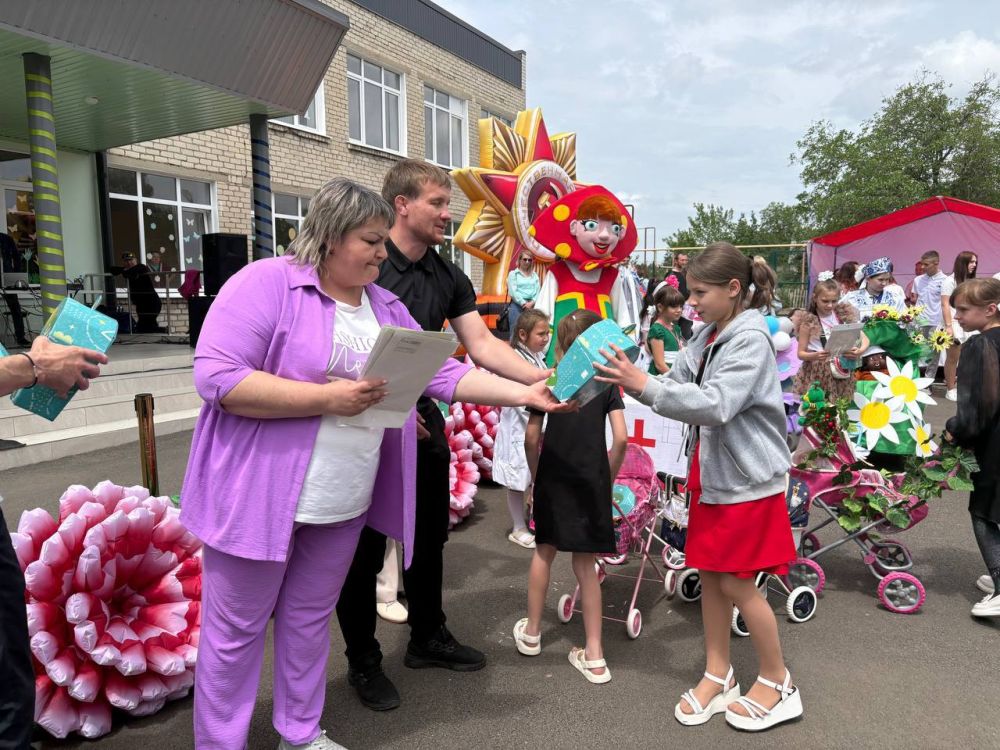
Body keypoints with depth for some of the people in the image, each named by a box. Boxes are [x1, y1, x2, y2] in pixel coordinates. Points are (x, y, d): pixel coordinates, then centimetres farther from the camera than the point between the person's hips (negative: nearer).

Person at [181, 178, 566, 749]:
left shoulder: (387, 307, 7)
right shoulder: (268, 283, -14)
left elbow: (442, 374, 7)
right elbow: (216, 376, -21)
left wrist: (523, 393, 0)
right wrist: (326, 398, -24)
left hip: (343, 502, 6)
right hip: (261, 496, -6)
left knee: (310, 619, 20)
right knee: (236, 630, 10)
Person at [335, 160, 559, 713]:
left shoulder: (448, 278, 5)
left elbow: (483, 346, -1)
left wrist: (544, 379, -14)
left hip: (422, 421, 7)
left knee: (429, 537, 17)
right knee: (364, 547, 6)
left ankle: (427, 638, 38)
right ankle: (362, 661, 26)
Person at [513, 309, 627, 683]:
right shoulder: (606, 382, -2)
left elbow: (531, 436, -2)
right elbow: (620, 438, -9)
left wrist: (534, 476, 11)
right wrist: (608, 477, 4)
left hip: (552, 479, 1)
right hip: (591, 481, 0)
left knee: (544, 552, 19)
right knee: (585, 563, 8)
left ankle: (531, 632, 34)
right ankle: (594, 655, 14)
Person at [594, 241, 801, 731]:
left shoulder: (751, 339, -18)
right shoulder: (708, 336, 7)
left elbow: (716, 404, -29)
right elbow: (676, 385, 4)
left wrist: (644, 385, -33)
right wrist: (631, 379, -14)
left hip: (747, 481, -7)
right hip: (710, 475, 8)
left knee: (736, 583, 1)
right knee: (709, 575, 12)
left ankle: (778, 683, 22)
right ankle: (718, 675, 28)